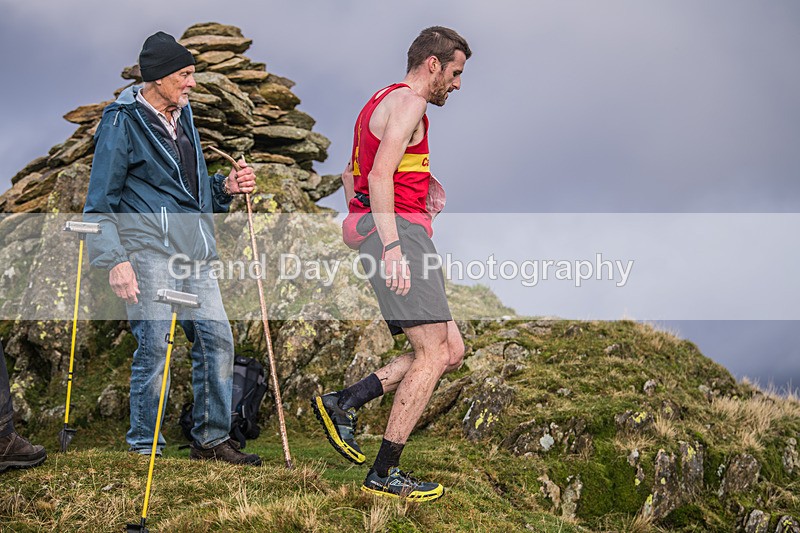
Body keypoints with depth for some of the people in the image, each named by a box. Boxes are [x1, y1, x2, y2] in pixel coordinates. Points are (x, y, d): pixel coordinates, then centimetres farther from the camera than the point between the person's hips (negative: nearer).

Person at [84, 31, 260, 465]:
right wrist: (114, 259, -15)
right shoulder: (123, 122, -5)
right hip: (148, 251, -8)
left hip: (193, 253, 8)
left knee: (217, 339, 5)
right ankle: (145, 449, 6)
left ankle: (211, 439, 17)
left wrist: (225, 187, 6)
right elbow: (99, 203, -6)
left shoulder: (182, 116, 18)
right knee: (154, 347, -6)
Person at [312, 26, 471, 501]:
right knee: (434, 354, -12)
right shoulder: (408, 102, -6)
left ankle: (345, 403, 4)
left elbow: (350, 175, 30)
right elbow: (380, 175, -19)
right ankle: (385, 473, -10)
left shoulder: (383, 101, 26)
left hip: (395, 235, 10)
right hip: (399, 229, -10)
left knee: (452, 352, 7)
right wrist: (391, 246, -26)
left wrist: (364, 230, 27)